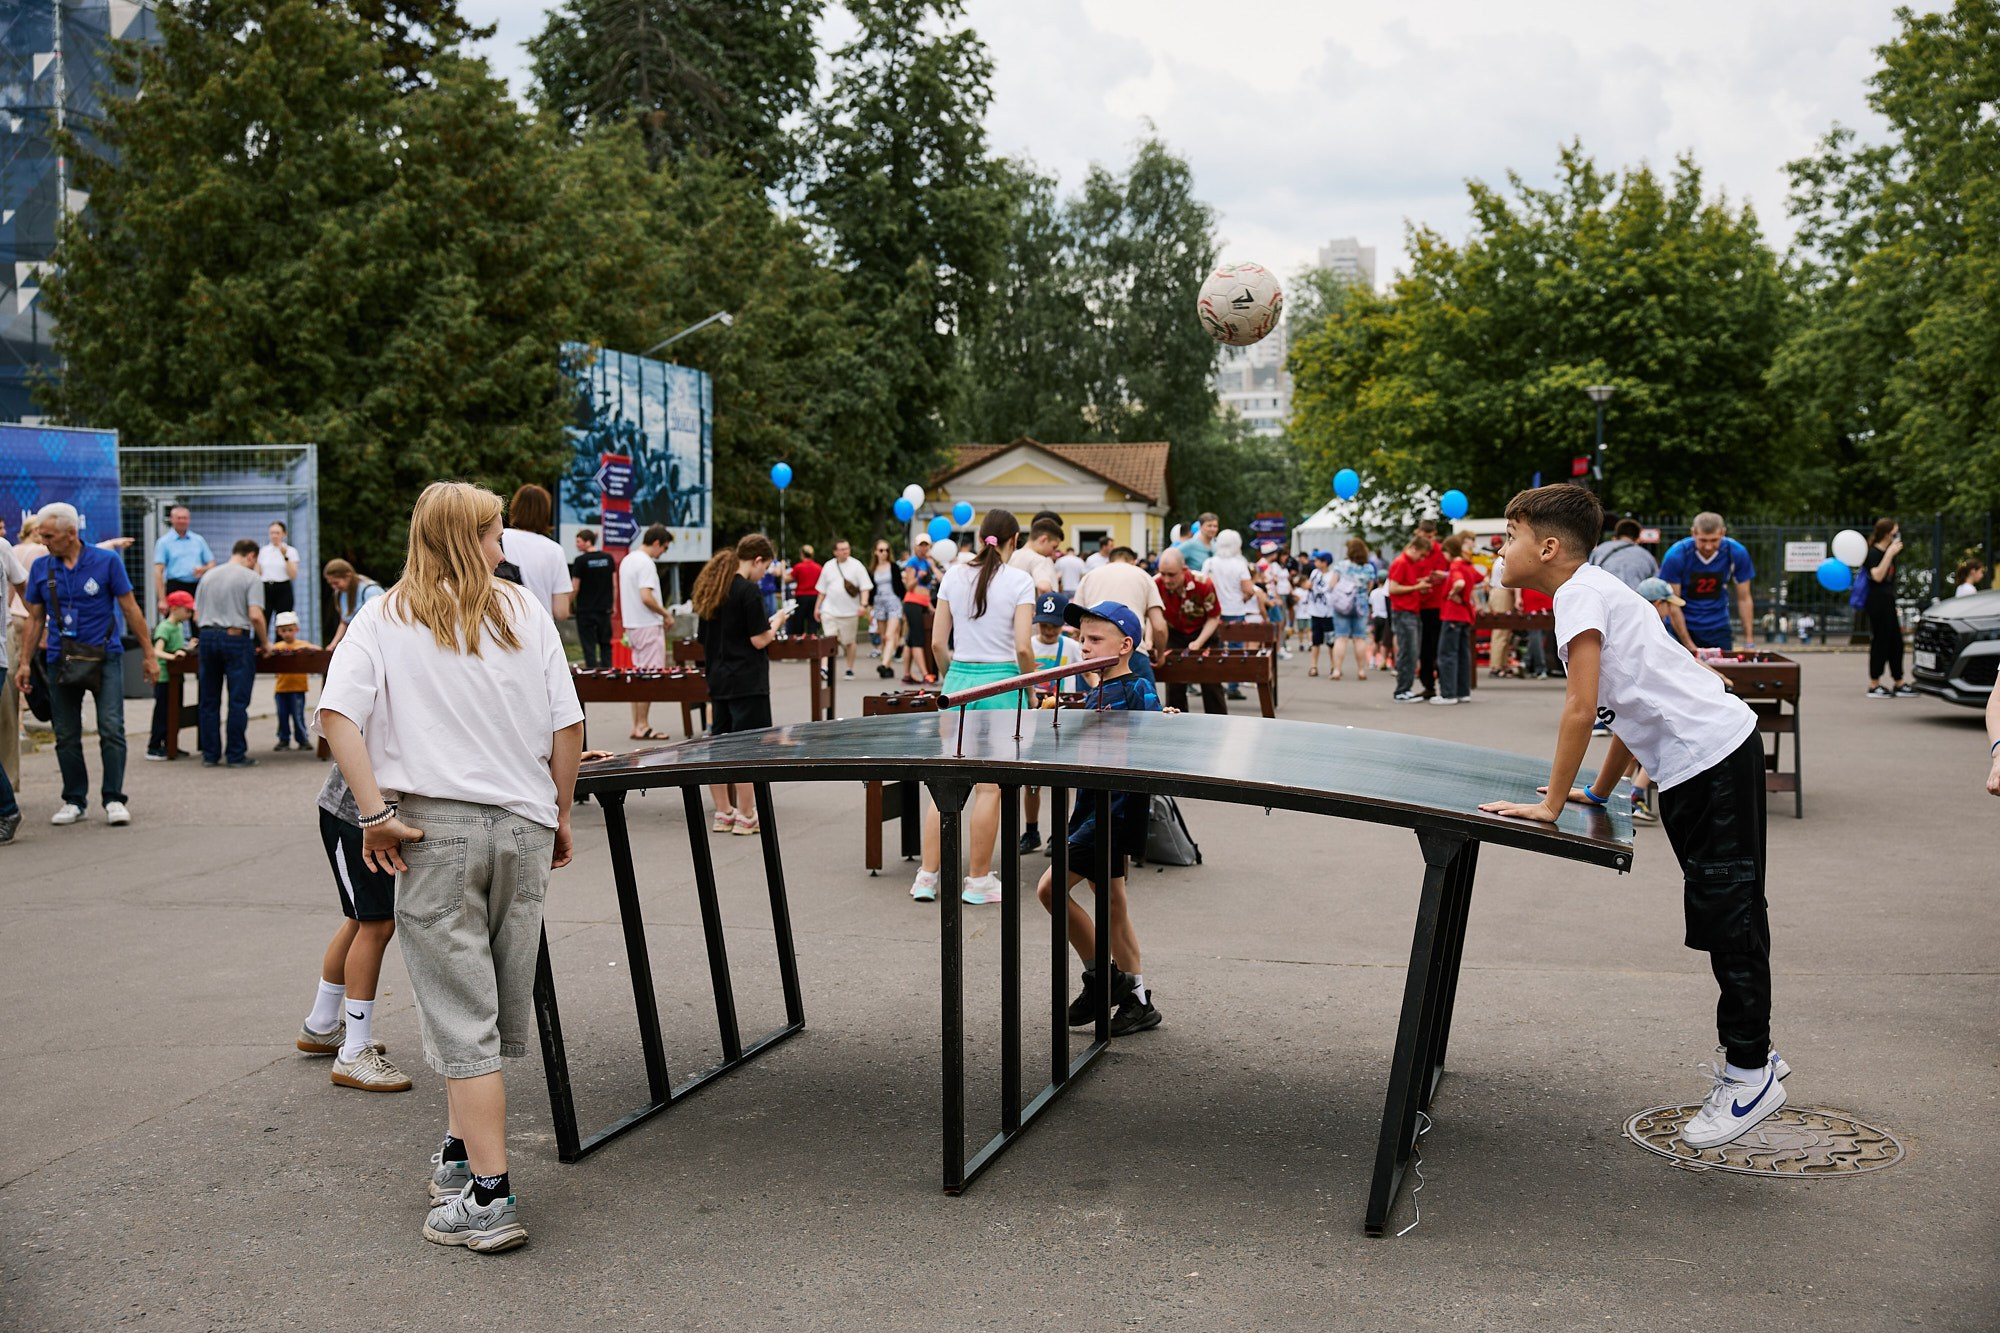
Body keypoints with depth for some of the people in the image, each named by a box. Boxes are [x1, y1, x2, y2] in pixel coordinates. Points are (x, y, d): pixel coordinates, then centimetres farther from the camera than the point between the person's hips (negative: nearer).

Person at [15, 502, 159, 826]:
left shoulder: (106, 562, -3)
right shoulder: (41, 568, 6)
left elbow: (130, 609, 1)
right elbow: (35, 619, 13)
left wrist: (149, 655, 0)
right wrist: (24, 662, 8)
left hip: (105, 656, -3)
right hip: (61, 660, 3)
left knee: (112, 729, -10)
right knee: (66, 736, 6)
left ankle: (114, 799, -3)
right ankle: (74, 800, 16)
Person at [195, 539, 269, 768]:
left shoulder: (208, 576, 15)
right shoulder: (251, 578, -2)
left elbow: (196, 616, 12)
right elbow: (255, 615, -13)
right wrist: (264, 643, -2)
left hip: (207, 637, 5)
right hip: (237, 637, -5)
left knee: (209, 700, 9)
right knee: (238, 701, 0)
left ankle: (210, 754, 12)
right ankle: (236, 755, 0)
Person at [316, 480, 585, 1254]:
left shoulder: (384, 618, 2)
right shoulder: (525, 614, 6)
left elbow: (338, 713, -13)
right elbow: (567, 726, 2)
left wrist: (374, 813, -12)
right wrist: (559, 815, 13)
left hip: (436, 830, -2)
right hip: (521, 826, 2)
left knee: (461, 1017, -1)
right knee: (499, 1009, 16)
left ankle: (489, 1199, -1)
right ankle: (462, 1149, 32)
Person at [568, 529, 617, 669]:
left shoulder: (581, 560, -11)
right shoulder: (609, 558, 3)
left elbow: (575, 588, -10)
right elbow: (614, 585, 5)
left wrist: (569, 605, 3)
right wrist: (613, 604, 14)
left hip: (585, 609, -4)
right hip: (604, 609, 4)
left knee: (589, 645, 2)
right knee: (605, 644, 12)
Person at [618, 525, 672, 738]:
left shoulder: (627, 560, 14)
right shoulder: (646, 563, -16)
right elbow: (646, 597, -24)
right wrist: (665, 613, -11)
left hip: (632, 625, 10)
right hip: (648, 625, -10)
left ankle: (637, 725, 16)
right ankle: (642, 727, -3)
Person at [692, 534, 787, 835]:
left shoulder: (711, 588, 10)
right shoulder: (749, 591, -14)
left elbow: (704, 637, 15)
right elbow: (759, 640, -15)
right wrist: (775, 624, 2)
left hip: (718, 680, 8)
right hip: (747, 683, -8)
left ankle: (723, 813, 16)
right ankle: (745, 816, 2)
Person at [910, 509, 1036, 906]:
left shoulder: (954, 576, 5)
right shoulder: (1020, 582, -6)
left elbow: (937, 643, 4)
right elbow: (1022, 648, -13)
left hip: (958, 680, 4)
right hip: (1001, 682, -4)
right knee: (989, 787, 3)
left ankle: (927, 877, 9)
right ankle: (978, 881, 10)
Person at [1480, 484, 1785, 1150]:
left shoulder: (1581, 595, -14)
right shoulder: (1592, 591, 16)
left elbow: (1581, 706, -21)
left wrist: (1552, 804, -16)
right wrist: (1599, 792, 23)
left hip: (1714, 754, -10)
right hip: (1694, 763, 10)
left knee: (1729, 913, -4)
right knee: (1719, 910, 16)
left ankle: (1749, 1071, 4)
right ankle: (1749, 1055, 26)